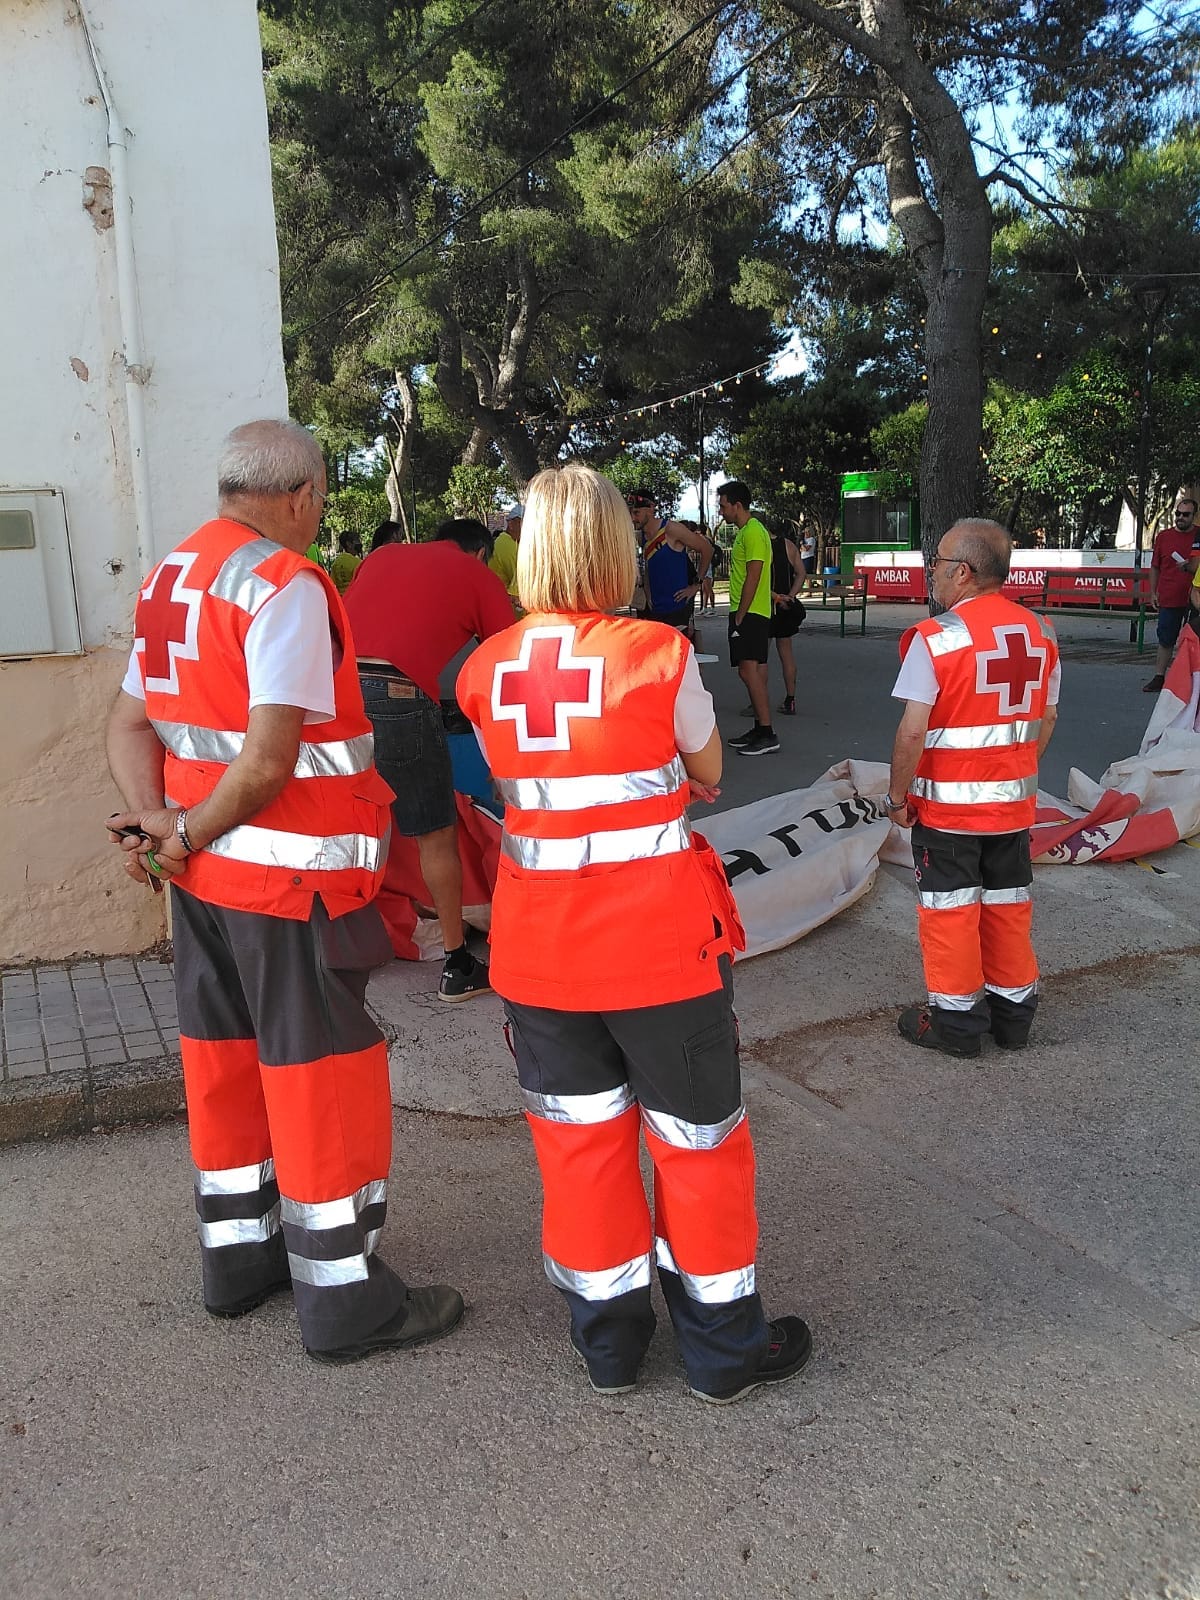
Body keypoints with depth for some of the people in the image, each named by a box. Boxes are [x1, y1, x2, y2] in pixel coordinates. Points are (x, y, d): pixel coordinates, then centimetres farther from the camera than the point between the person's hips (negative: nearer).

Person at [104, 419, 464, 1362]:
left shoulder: (170, 579, 10)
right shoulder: (287, 585, -16)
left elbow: (131, 723, 8)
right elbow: (269, 759, -23)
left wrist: (152, 819, -6)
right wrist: (190, 835, -11)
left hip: (206, 872, 9)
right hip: (294, 875, -8)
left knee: (224, 1060, 18)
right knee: (321, 1075, 2)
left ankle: (238, 1255, 33)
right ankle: (343, 1299, 14)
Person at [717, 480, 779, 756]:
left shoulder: (753, 532, -13)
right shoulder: (745, 531, 20)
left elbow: (752, 578, -19)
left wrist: (740, 616, -18)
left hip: (750, 613, -11)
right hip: (747, 612, 11)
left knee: (749, 670, -16)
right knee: (754, 671, 12)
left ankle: (767, 733, -16)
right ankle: (760, 730, 17)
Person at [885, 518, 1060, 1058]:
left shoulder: (935, 638, -18)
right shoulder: (1039, 633, 2)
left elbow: (912, 731, -19)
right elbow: (1045, 720, 10)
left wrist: (897, 796, -8)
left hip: (947, 805, -6)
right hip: (1014, 801, 6)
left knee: (950, 909, 6)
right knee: (1008, 903, 16)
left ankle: (956, 1019, 16)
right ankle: (1012, 1011, 27)